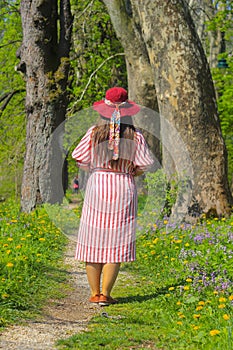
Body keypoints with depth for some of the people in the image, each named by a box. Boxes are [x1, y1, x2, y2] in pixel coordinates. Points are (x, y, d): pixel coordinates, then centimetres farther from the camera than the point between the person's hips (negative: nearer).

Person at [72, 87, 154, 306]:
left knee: (94, 241, 8)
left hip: (97, 184, 0)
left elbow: (80, 159, -1)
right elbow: (144, 165, -3)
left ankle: (95, 293, 11)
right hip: (124, 189, 0)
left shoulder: (94, 133, -3)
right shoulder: (135, 136, -3)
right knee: (116, 242, 3)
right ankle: (105, 294, 1)